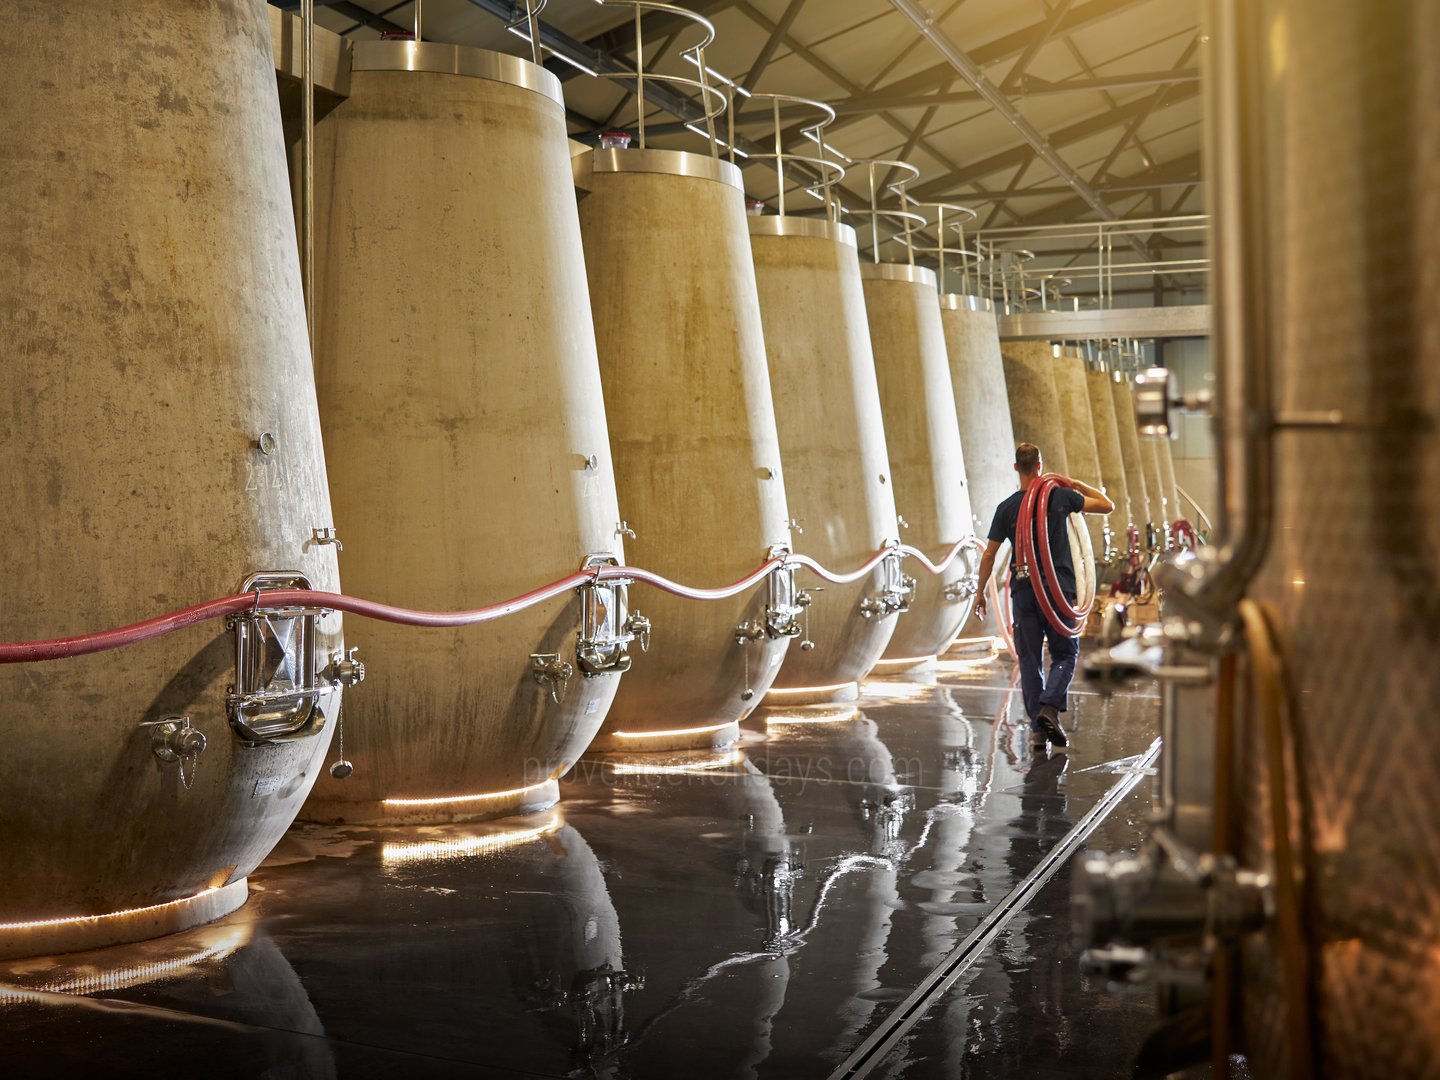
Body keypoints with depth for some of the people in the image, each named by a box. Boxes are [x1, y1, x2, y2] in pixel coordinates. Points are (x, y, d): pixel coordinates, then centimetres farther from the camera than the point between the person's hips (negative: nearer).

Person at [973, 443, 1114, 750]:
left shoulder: (1007, 508, 0)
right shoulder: (1061, 497, -1)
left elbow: (989, 555, 2)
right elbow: (1107, 505, 8)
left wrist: (981, 592, 12)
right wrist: (1076, 484, 15)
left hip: (1022, 591, 1)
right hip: (1058, 588, -1)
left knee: (1030, 660, 8)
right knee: (1065, 654, 10)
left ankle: (1038, 728, 7)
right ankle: (1050, 706, -14)